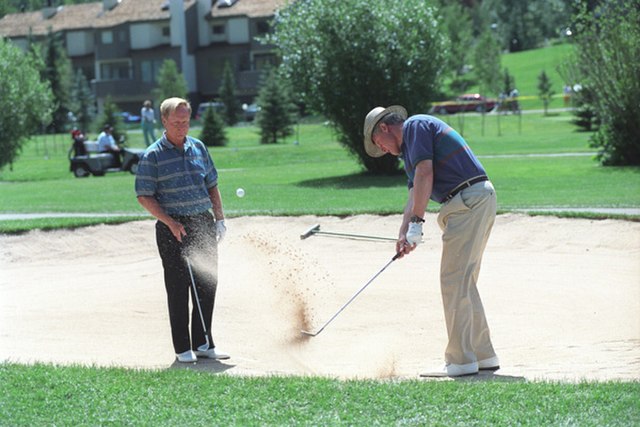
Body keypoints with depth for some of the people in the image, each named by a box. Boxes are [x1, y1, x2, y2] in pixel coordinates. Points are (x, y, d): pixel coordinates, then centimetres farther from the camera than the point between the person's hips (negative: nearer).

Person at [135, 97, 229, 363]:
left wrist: (219, 219, 10)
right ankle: (183, 348, 6)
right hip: (173, 228, -5)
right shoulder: (153, 156, -4)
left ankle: (203, 343, 16)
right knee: (178, 288, -2)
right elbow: (144, 196, -7)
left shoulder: (198, 148, 12)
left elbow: (212, 186, 19)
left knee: (208, 284, 6)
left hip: (203, 224, 5)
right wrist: (170, 222, -16)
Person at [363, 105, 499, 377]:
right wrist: (404, 234, 4)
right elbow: (415, 194, 18)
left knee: (454, 280, -9)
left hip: (470, 199, -10)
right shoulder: (409, 150, 26)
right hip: (478, 202, 10)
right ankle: (483, 355, 19)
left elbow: (425, 174, -13)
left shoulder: (416, 126, -2)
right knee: (463, 283, 15)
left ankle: (461, 361, -9)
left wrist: (416, 221, -13)